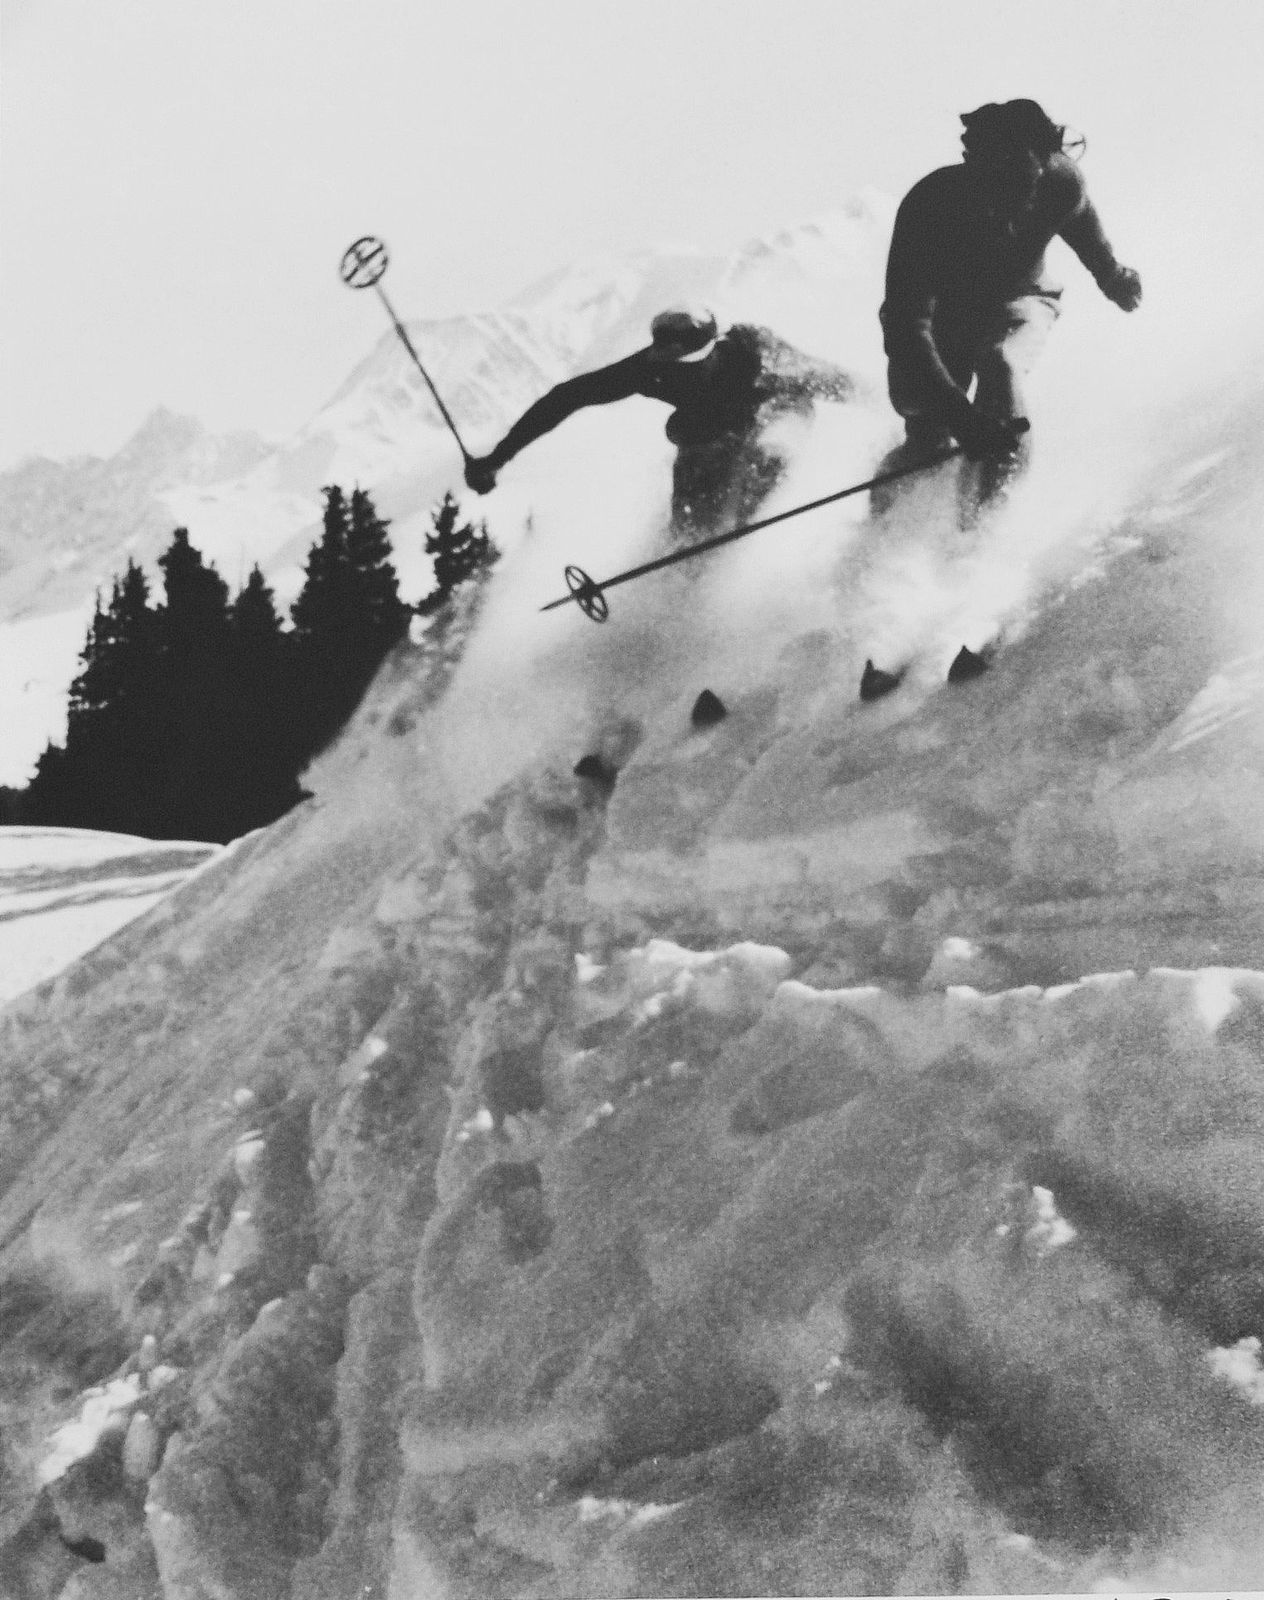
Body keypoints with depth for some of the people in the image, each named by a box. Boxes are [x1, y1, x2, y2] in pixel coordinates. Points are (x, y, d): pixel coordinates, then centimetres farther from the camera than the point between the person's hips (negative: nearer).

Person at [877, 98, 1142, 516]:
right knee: (928, 437, -14)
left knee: (999, 363, -33)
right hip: (941, 312, -1)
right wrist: (959, 415, -54)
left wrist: (1112, 276, 22)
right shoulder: (929, 204, -35)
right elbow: (906, 325, -42)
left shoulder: (1059, 182, -26)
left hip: (1019, 299, 1)